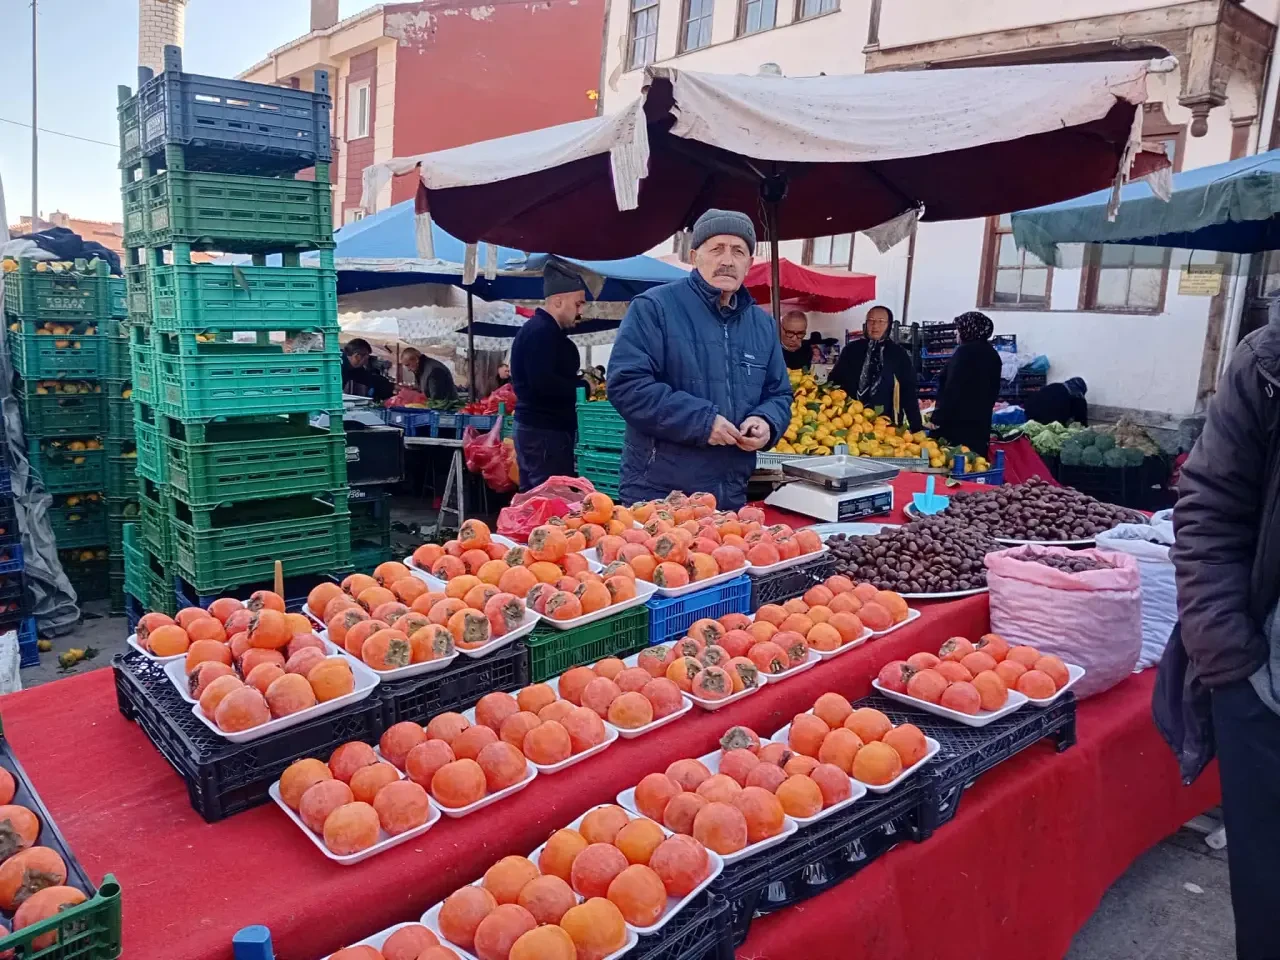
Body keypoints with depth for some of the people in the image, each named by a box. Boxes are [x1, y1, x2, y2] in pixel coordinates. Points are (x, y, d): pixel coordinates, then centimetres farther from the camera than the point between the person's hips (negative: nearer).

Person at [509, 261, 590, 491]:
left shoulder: (543, 330, 18)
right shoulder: (541, 331, -14)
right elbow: (543, 383, -25)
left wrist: (579, 383, 4)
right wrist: (583, 386, -13)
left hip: (538, 428, 11)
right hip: (544, 430, -11)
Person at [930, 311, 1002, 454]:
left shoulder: (965, 351, -12)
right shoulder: (992, 354, 14)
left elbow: (952, 390, -17)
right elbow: (993, 391, 20)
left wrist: (938, 418, -14)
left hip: (958, 422, -9)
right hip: (980, 422, 9)